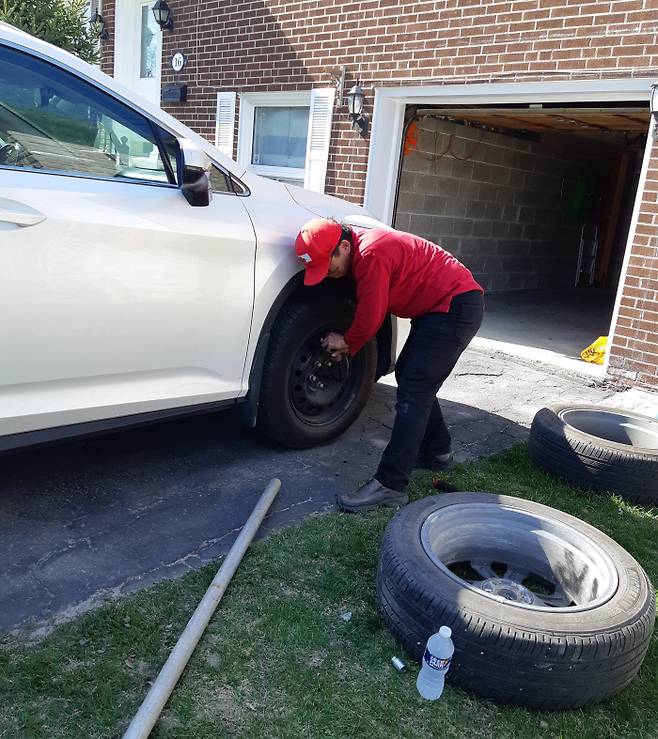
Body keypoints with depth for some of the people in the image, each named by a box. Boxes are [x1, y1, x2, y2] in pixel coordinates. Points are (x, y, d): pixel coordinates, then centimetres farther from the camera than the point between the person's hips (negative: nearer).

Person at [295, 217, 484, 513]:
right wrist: (345, 342, 1)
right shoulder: (361, 250, 8)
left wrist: (347, 342, 1)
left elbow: (370, 316, -17)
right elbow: (367, 309, 14)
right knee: (410, 377, 18)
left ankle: (390, 486, -14)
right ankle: (437, 451, 33)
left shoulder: (372, 255, -23)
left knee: (413, 391, -14)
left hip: (456, 306, -11)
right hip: (440, 307, 11)